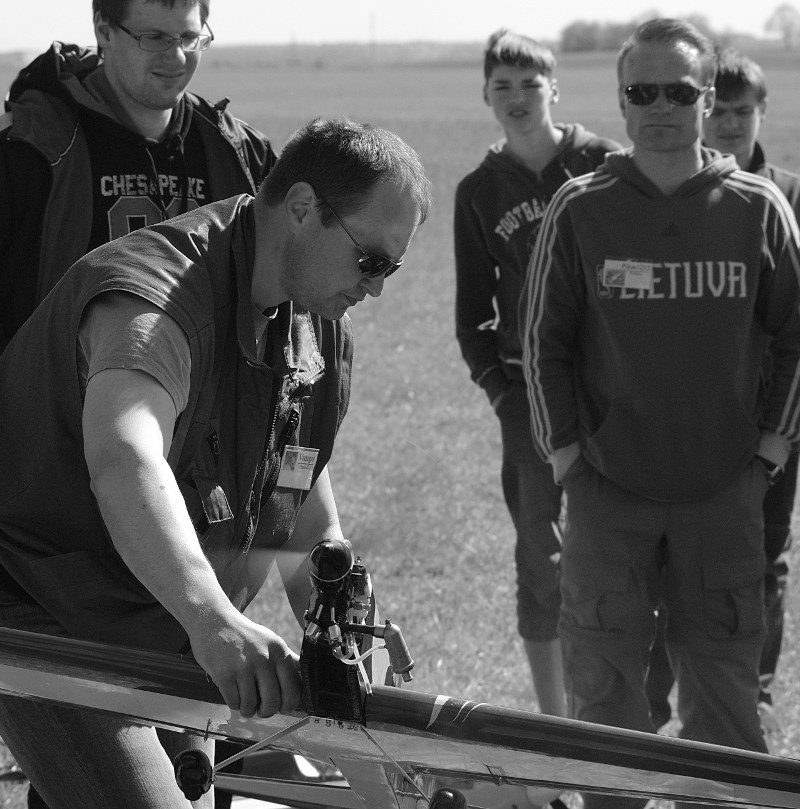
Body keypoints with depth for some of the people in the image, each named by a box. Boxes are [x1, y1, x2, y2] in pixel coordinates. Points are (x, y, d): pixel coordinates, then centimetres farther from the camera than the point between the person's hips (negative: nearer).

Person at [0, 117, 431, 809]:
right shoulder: (154, 297, -27)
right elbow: (123, 461, -48)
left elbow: (308, 519, 13)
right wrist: (211, 619, -62)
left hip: (164, 620, 9)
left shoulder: (323, 329, 3)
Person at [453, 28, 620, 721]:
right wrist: (501, 390, -1)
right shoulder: (479, 192, 8)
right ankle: (553, 719, 7)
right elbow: (473, 309, 12)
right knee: (540, 559, 0)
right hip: (529, 390, 1)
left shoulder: (604, 167, 1)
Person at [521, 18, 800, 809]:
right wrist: (563, 448, 1)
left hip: (723, 493, 0)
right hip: (607, 489, 0)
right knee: (603, 686, 5)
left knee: (724, 684, 5)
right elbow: (543, 338, 5)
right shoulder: (580, 210, -2)